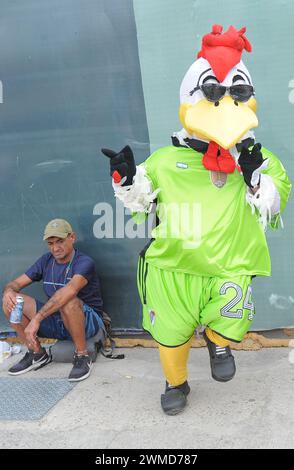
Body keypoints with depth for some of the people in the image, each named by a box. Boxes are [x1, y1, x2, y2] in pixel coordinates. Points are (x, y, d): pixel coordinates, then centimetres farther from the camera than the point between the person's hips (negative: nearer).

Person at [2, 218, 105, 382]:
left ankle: (83, 356, -18)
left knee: (68, 301, -39)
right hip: (55, 322, 6)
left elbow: (70, 290, -38)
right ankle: (38, 353, 3)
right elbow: (16, 283, 5)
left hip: (87, 321, -6)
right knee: (11, 301, -9)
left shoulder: (84, 262, -18)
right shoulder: (46, 261, 3)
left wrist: (37, 318, -44)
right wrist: (8, 291, -22)